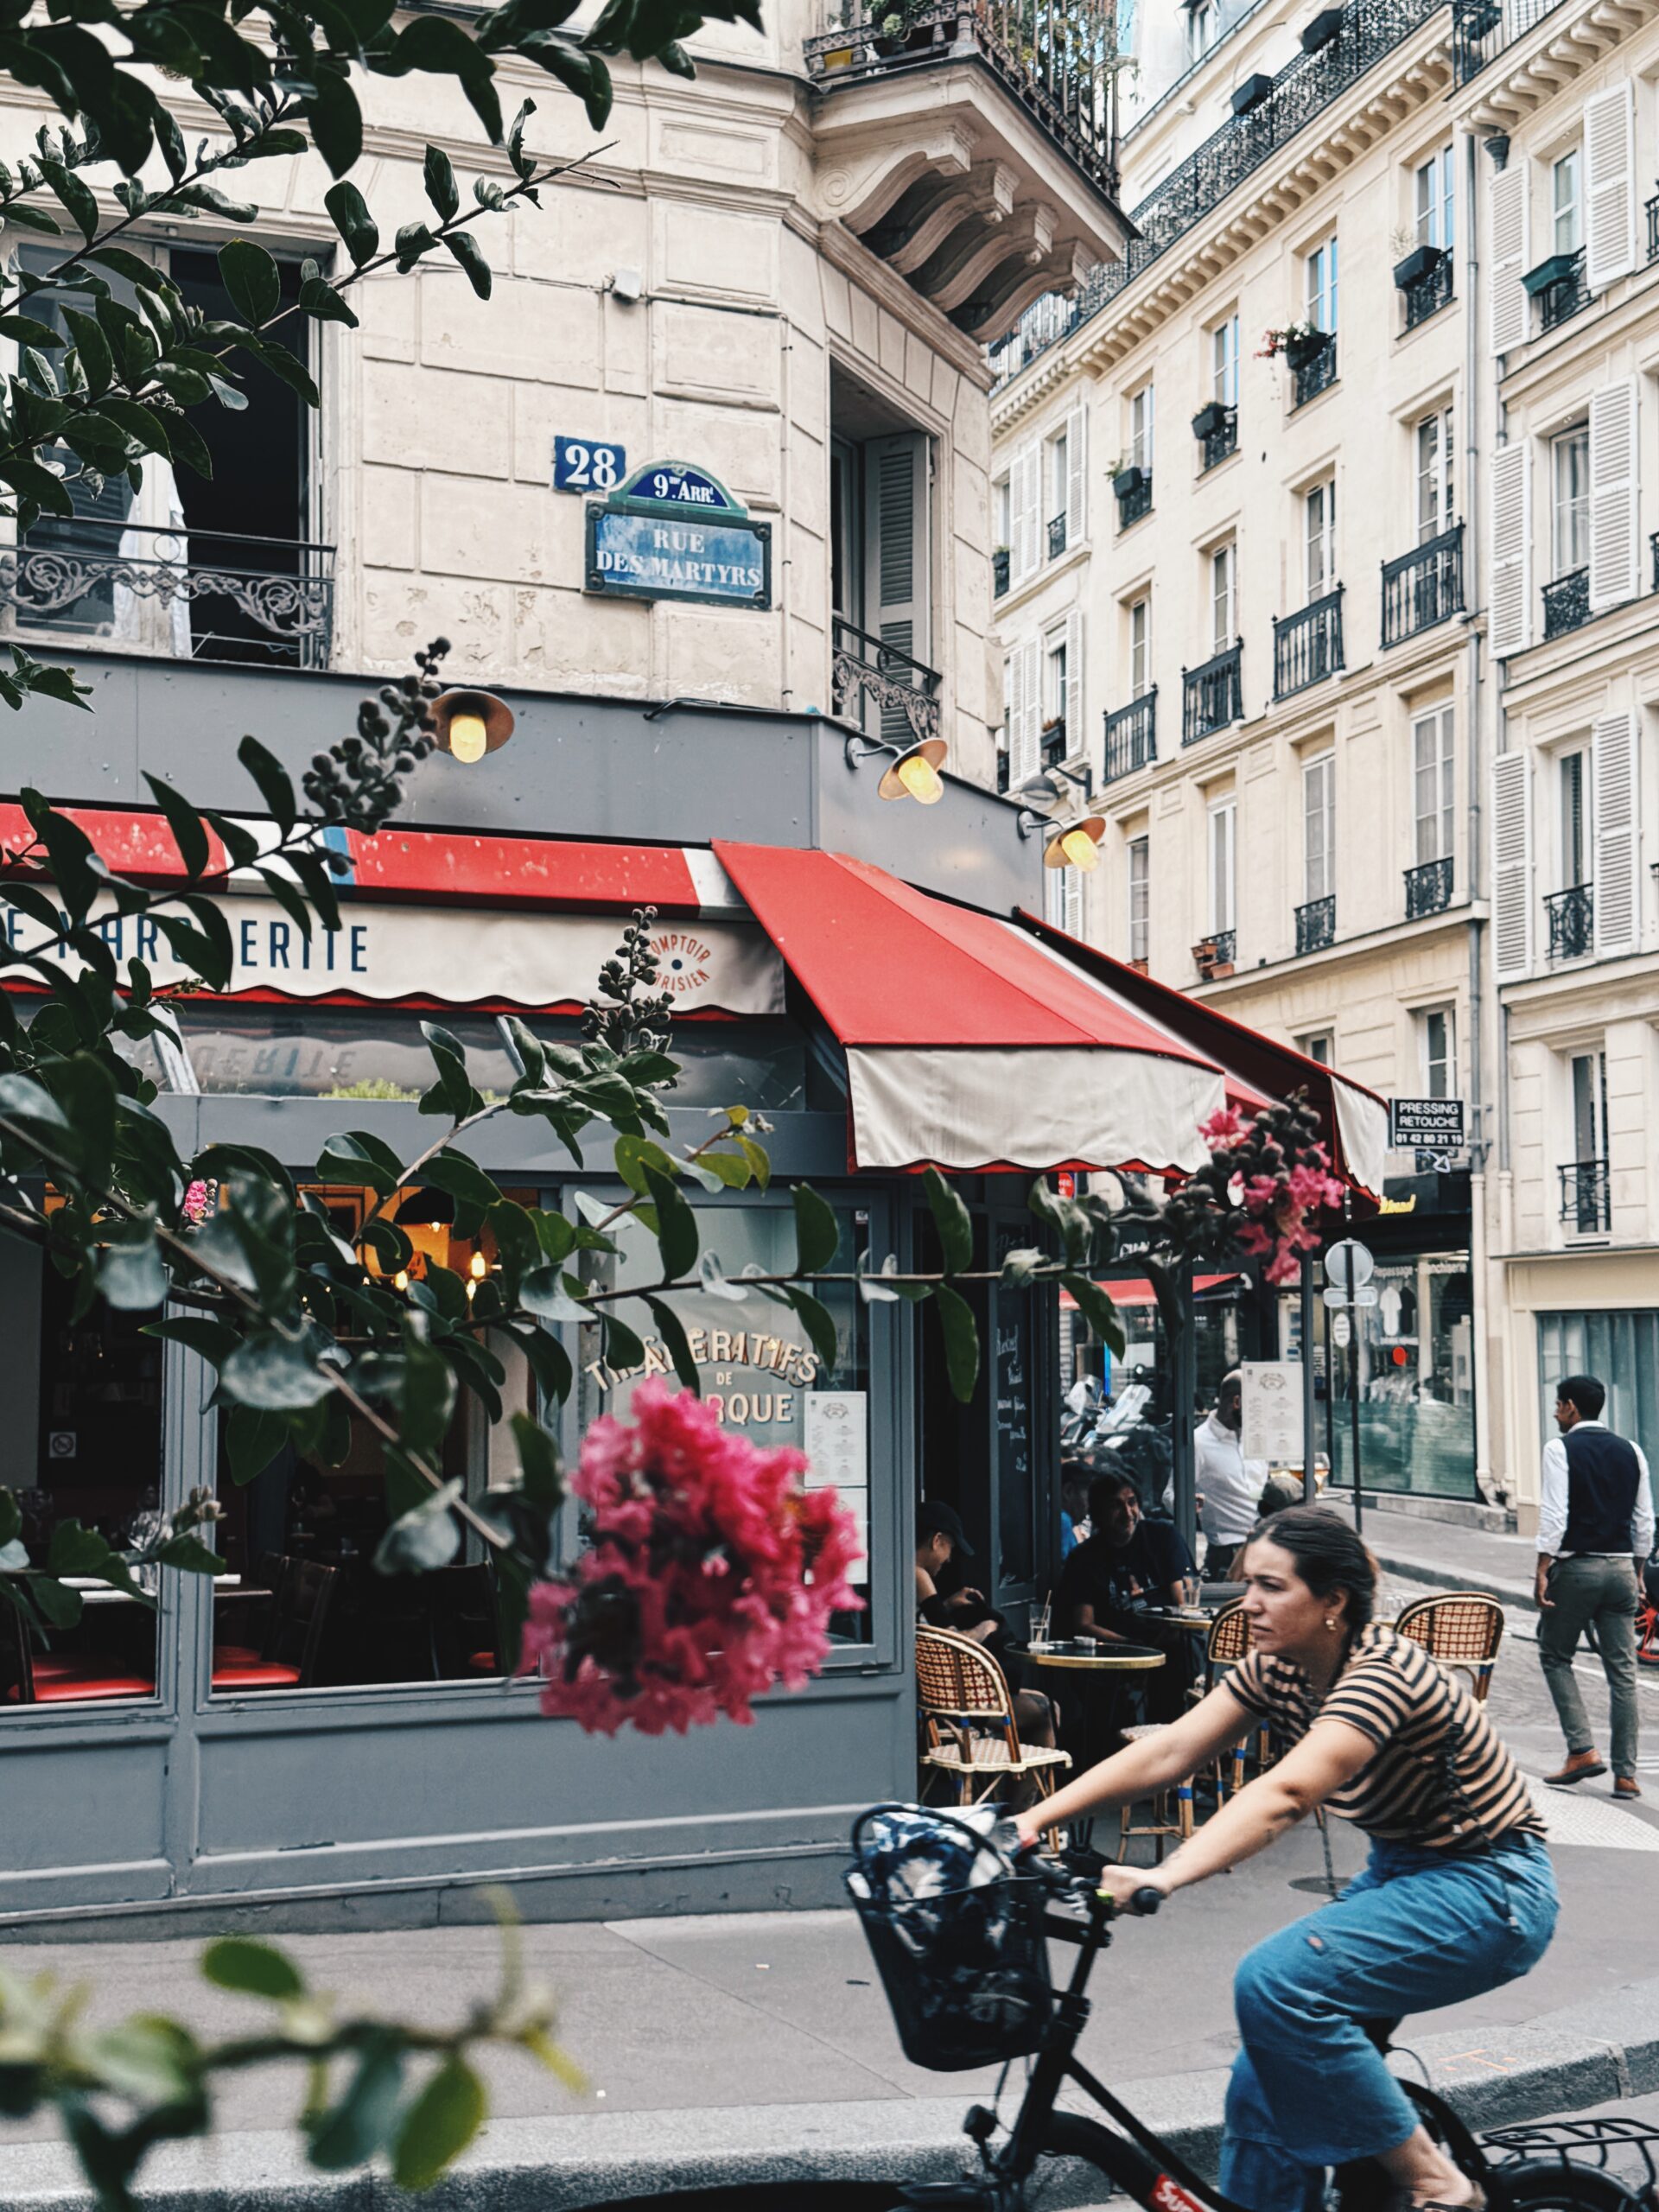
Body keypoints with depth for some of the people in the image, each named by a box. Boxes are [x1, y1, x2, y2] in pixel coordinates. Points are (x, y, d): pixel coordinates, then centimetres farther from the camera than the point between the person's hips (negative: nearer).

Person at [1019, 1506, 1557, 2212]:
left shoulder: (1382, 1673, -26)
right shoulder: (1277, 1670, -2)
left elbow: (1285, 1794, -41)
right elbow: (1166, 1752, -9)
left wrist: (1162, 1879, -52)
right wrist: (1034, 1820, -20)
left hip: (1487, 1892, -8)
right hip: (1401, 1873, 8)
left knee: (1276, 1982, -26)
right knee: (1264, 2087, -2)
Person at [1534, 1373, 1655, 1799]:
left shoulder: (1560, 1449, -7)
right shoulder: (1631, 1452, 9)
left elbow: (1554, 1516, -14)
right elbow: (1644, 1520, 10)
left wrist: (1543, 1571, -10)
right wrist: (1638, 1573, 18)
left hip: (1576, 1567, -5)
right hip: (1621, 1569, 5)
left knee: (1555, 1655, 11)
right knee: (1622, 1670, 6)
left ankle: (1582, 1750, -2)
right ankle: (1626, 1774, 5)